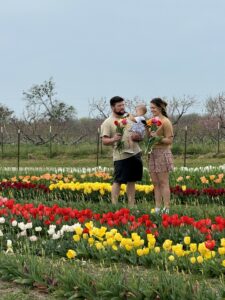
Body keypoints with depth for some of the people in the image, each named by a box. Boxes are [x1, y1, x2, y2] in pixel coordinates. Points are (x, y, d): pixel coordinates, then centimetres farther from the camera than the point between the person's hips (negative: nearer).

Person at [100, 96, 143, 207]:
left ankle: (131, 206, 14)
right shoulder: (108, 123, -3)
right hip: (121, 157, -6)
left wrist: (137, 137, -4)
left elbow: (139, 134, 20)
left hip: (135, 153, 6)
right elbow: (104, 140, -9)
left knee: (131, 182, 9)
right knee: (118, 182, -6)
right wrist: (114, 139, -30)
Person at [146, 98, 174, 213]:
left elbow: (169, 140, -10)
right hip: (152, 153, 8)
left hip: (163, 153, -8)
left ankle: (166, 208, -6)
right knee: (155, 183, 8)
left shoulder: (165, 122, -8)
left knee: (163, 182, -7)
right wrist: (147, 129, 2)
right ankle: (157, 208, 12)